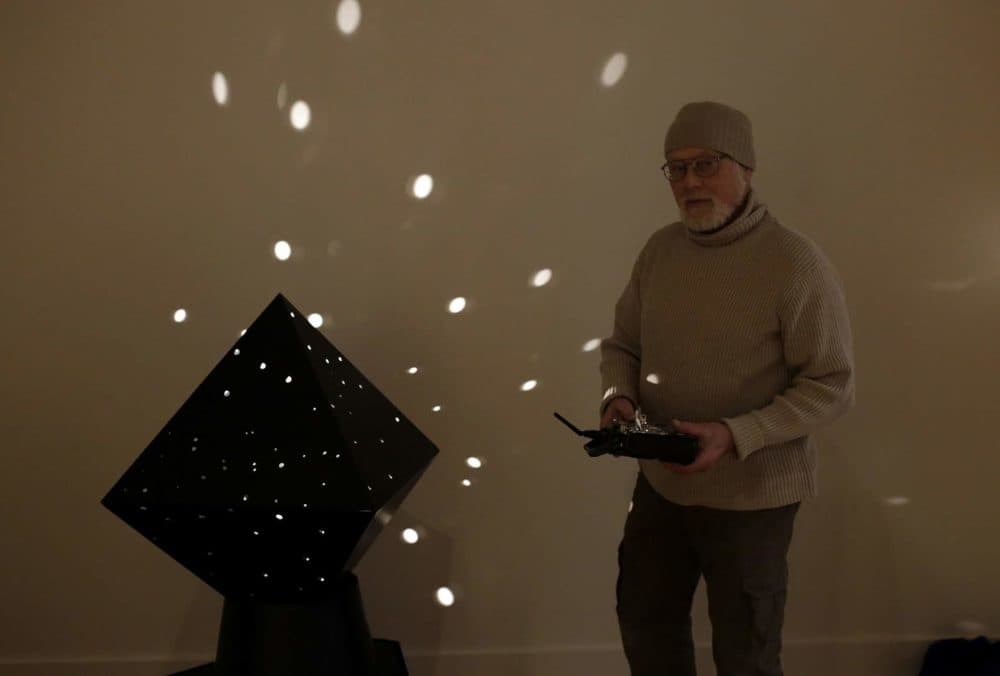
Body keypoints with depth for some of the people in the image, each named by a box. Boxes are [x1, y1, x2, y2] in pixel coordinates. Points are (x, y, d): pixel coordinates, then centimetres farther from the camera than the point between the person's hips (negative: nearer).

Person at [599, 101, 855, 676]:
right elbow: (622, 344, 10)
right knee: (645, 621, 22)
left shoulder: (797, 263, -18)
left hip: (751, 495, -5)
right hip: (660, 482, 6)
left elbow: (832, 386, -17)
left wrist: (735, 435, -28)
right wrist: (619, 397, -12)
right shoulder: (660, 250, 1)